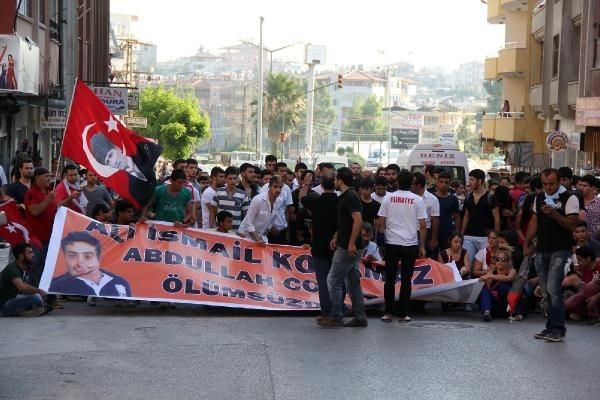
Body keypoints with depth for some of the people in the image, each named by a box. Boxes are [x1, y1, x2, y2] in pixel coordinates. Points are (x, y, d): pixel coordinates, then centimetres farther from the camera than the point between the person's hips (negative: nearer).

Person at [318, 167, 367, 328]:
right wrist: (336, 237, 19)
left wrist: (351, 243, -25)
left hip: (348, 248, -10)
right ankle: (360, 318, 13)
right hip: (348, 246, 10)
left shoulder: (350, 197, -16)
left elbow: (358, 221, -24)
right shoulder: (345, 197, 14)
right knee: (353, 282, 11)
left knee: (334, 280, -4)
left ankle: (336, 317, 2)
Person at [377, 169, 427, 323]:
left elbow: (381, 223, 2)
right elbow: (422, 226, -3)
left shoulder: (389, 198, 1)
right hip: (410, 244, -1)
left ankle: (388, 312, 7)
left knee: (390, 279, 7)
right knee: (406, 280, 4)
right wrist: (422, 246, 5)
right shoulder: (417, 200, -1)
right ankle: (403, 314, 5)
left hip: (391, 243, 1)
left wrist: (381, 239, 18)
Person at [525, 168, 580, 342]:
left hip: (560, 250, -6)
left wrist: (554, 213, -25)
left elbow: (572, 225, -14)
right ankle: (551, 328, 15)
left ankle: (558, 329, -6)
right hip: (541, 250, 6)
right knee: (546, 291, 8)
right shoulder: (539, 198, 13)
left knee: (553, 289, -14)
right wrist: (526, 243, 14)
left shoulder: (569, 198, -7)